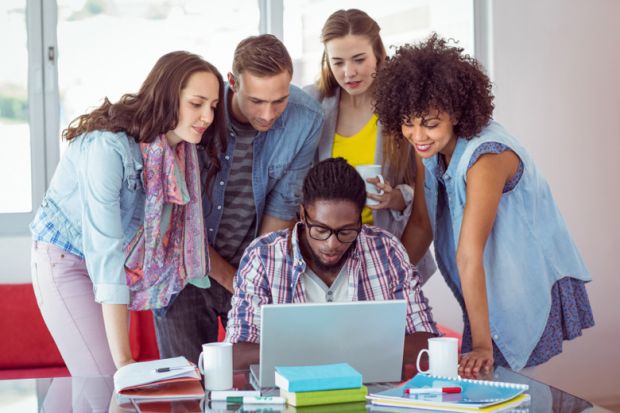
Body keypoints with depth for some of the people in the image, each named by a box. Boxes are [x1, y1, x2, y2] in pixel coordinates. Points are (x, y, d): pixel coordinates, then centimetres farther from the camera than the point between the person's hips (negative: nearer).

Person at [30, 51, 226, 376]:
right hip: (66, 260, -6)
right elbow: (104, 250, -35)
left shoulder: (180, 148, -9)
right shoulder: (108, 146, -31)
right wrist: (123, 358, -37)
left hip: (116, 263, 7)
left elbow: (190, 234, 2)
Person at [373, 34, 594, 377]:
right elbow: (420, 224, 2)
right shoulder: (427, 146, -6)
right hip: (490, 291, 7)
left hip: (534, 284, -7)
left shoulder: (486, 156, -29)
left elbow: (470, 255, -32)